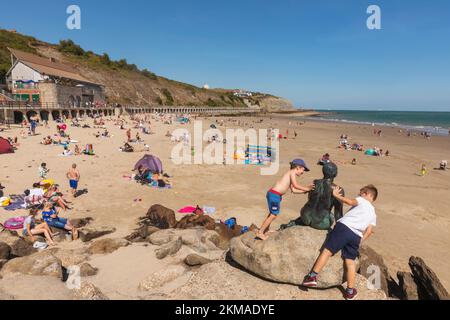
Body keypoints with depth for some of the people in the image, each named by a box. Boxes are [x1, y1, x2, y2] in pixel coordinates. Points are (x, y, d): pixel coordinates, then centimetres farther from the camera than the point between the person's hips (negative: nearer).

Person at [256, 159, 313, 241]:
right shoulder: (292, 172, -4)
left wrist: (305, 191, 20)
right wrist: (306, 189, -4)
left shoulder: (291, 174, 23)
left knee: (272, 214, 19)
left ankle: (264, 231, 28)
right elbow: (295, 185, -13)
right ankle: (260, 233, 2)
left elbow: (293, 190, 23)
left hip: (273, 194, 10)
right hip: (274, 194, -10)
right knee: (273, 215, -4)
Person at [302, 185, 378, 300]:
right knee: (350, 262, 11)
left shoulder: (362, 201, 15)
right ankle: (350, 291, 15)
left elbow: (349, 201, -6)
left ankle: (313, 277, -5)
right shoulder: (373, 214, 27)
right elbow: (369, 231, 17)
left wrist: (336, 195, 4)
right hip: (356, 236, 5)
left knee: (327, 251, -3)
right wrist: (360, 241, 22)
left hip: (343, 227, -5)